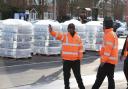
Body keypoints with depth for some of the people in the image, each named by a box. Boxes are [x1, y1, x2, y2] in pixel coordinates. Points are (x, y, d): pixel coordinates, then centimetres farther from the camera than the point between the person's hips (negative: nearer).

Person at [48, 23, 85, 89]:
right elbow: (56, 34, -20)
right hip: (66, 60, -1)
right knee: (66, 75, 10)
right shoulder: (64, 36, -3)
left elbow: (80, 48, 6)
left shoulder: (78, 38, 2)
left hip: (76, 60, 1)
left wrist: (80, 58, 3)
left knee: (78, 75, 9)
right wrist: (51, 31, -40)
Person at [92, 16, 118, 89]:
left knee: (99, 78, -5)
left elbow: (108, 49, -22)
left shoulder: (109, 35, -15)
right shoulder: (113, 34, 17)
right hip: (112, 61, 10)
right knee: (110, 78, 11)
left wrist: (103, 60, -22)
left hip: (107, 61, -10)